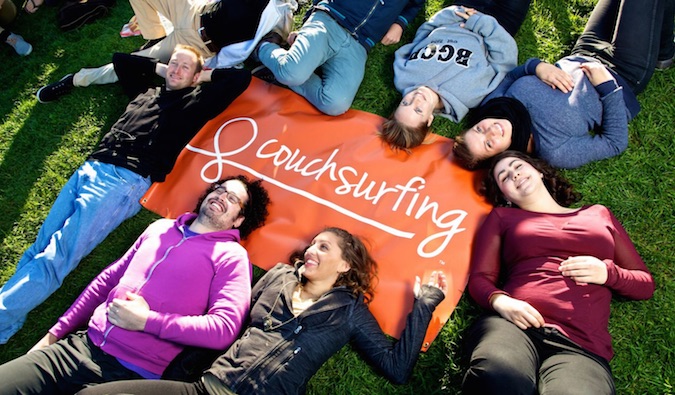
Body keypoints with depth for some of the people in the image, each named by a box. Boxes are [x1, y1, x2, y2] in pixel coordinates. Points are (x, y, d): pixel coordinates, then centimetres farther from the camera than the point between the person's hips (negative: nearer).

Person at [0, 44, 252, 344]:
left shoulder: (196, 101, 12)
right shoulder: (146, 92, 28)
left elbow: (241, 78, 7)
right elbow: (120, 59, 43)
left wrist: (205, 75, 19)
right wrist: (160, 70, 33)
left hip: (127, 181, -7)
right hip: (91, 168, 7)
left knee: (54, 258, -14)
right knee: (38, 248, -3)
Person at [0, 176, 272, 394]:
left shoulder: (231, 256, -5)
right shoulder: (161, 228, 14)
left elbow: (224, 329, -16)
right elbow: (108, 279, 19)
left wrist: (146, 321, -16)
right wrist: (55, 333, 16)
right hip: (83, 345, 5)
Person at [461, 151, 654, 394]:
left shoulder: (599, 215, 27)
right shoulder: (502, 216, 23)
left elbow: (645, 285, 25)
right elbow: (479, 279, 13)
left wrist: (608, 273, 3)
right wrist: (500, 301, -11)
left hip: (582, 345, 0)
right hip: (513, 325, 0)